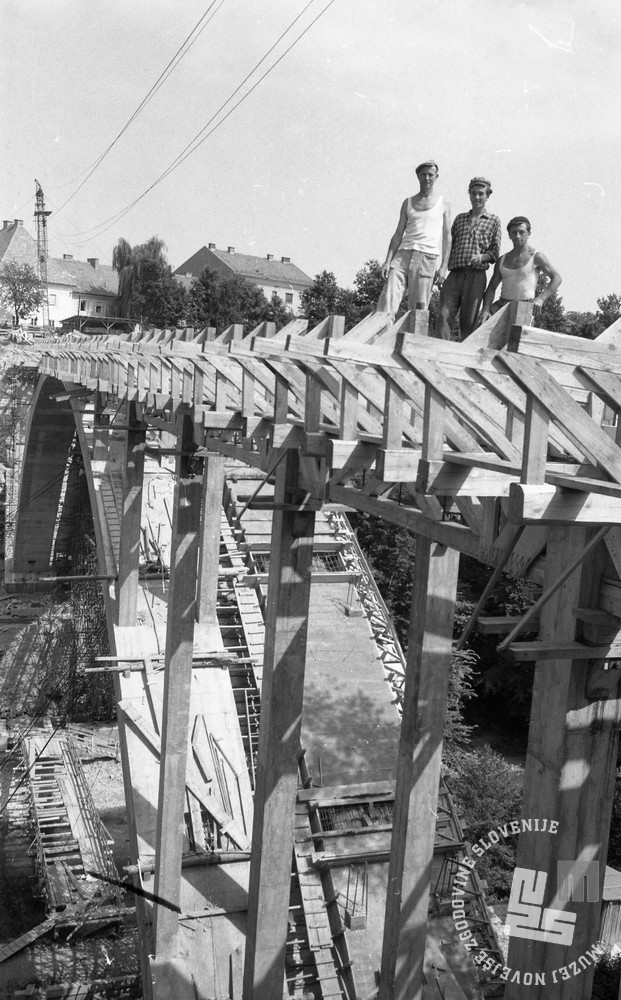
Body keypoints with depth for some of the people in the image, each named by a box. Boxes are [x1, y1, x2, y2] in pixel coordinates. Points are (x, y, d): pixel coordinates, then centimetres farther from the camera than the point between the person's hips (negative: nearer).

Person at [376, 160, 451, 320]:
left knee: (419, 307, -8)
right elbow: (398, 234, 14)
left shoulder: (443, 204, 11)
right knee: (388, 299, -14)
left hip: (428, 256, -2)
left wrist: (443, 267, -4)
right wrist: (388, 260, 2)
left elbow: (447, 237, 6)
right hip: (404, 253, 2)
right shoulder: (408, 203, 17)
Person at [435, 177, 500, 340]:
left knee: (468, 322, -3)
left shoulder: (493, 221, 12)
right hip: (455, 273, 2)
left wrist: (482, 257, -13)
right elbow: (449, 245, 17)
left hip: (476, 276, -2)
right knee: (444, 316, -12)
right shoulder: (460, 218, 20)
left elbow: (495, 252, 7)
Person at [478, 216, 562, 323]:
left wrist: (540, 298, -17)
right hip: (502, 304, 4)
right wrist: (485, 310, -6)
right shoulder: (502, 260, 15)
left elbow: (557, 278, -2)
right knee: (481, 322, -24)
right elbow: (491, 288, 12)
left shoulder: (536, 257, 2)